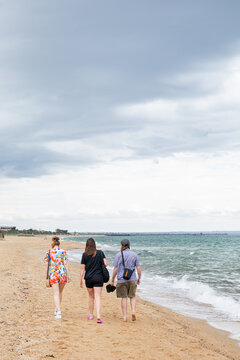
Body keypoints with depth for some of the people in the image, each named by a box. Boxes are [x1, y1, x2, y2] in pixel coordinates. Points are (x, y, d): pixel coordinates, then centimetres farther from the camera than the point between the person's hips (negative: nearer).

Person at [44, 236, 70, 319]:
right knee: (60, 292, 19)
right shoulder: (63, 252, -1)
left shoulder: (48, 253, 0)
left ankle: (59, 312, -13)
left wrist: (46, 278, 6)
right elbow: (66, 264, -6)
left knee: (56, 294, 1)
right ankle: (57, 309, 34)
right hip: (62, 274, 1)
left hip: (53, 275, -1)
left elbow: (47, 266, 0)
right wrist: (69, 275, -2)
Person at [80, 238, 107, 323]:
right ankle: (98, 316, -17)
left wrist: (81, 280, 4)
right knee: (98, 298, -4)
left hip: (88, 278, 1)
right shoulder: (100, 253, -1)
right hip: (98, 277, -1)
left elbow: (82, 268, -2)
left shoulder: (84, 255, -2)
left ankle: (91, 315, 26)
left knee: (91, 297, 17)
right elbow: (105, 264, -4)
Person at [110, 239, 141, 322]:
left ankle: (124, 317, 5)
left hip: (121, 280, -1)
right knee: (132, 297, 14)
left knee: (124, 298, 6)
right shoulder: (134, 255, 2)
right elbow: (139, 268, 1)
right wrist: (139, 278, 14)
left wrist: (112, 280, 3)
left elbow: (115, 269, -6)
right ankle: (133, 311, -7)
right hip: (132, 279, 1)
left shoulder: (119, 255, -5)